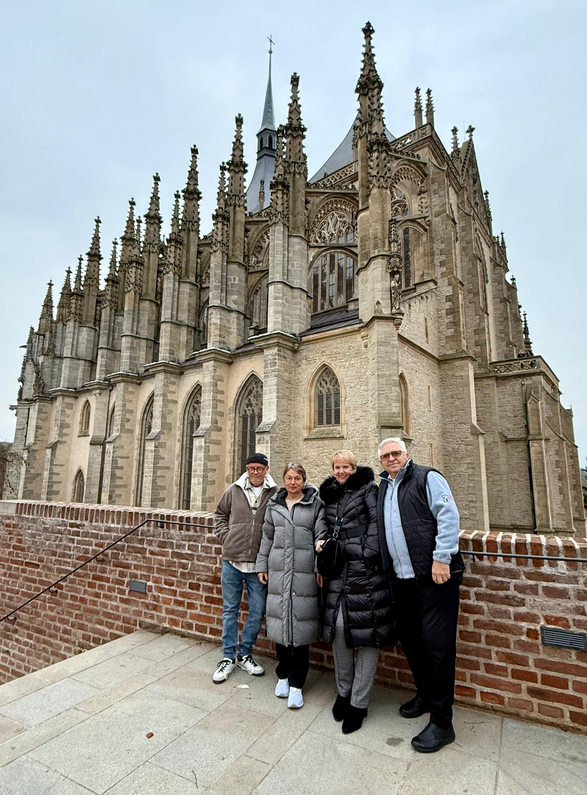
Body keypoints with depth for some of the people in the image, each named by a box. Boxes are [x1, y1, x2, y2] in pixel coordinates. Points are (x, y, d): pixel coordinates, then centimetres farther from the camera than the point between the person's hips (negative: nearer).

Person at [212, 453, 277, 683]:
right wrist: (225, 536, 0)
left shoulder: (275, 494, -7)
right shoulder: (234, 490, -1)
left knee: (257, 612, 11)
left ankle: (245, 654, 32)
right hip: (231, 560, 1)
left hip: (259, 564, -1)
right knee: (230, 610, 13)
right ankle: (228, 657, 30)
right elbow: (220, 514, 13)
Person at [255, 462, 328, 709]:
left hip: (304, 571, -3)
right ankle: (283, 675, 29)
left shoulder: (315, 504, 0)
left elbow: (321, 536, -2)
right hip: (278, 570, 3)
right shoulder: (274, 504, 11)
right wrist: (262, 565, 13)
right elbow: (267, 537, 15)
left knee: (301, 622, 0)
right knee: (279, 620, 9)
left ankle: (296, 684, 16)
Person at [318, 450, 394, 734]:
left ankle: (359, 702, 16)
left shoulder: (368, 489, 0)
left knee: (366, 632, 1)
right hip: (339, 571, 5)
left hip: (366, 572, -5)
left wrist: (368, 554, -16)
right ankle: (343, 691, 26)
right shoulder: (329, 495, 16)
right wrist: (322, 543, 6)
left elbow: (377, 523, -9)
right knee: (338, 626, 3)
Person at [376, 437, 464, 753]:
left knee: (437, 643, -1)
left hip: (435, 574, -7)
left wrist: (441, 559, -19)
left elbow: (448, 516, -14)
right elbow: (381, 528, 22)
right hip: (401, 578, 7)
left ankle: (441, 722, 13)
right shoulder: (383, 487, 15)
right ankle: (425, 695, 38)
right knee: (409, 638, 17)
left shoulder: (427, 478, -4)